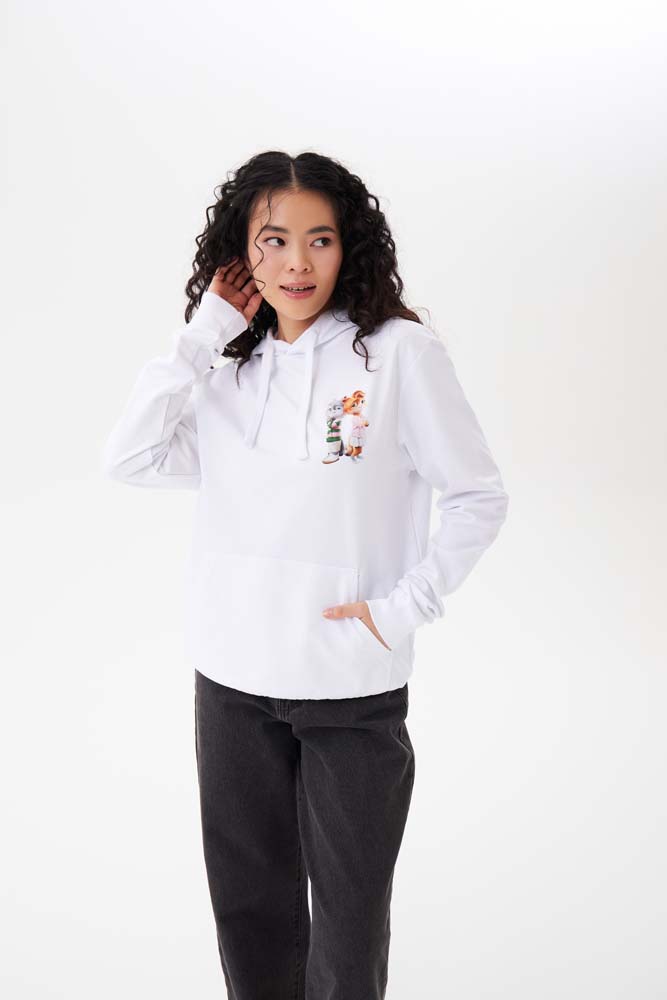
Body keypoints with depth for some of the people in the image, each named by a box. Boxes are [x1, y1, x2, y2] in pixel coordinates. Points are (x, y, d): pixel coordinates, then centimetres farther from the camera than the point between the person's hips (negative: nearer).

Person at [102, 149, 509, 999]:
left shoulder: (400, 353, -8)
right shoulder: (231, 372, 7)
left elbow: (479, 496, -5)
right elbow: (131, 458, -5)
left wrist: (405, 607, -12)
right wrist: (203, 335, -7)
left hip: (355, 687, -4)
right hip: (232, 681, 4)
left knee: (349, 906, 14)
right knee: (248, 900, 19)